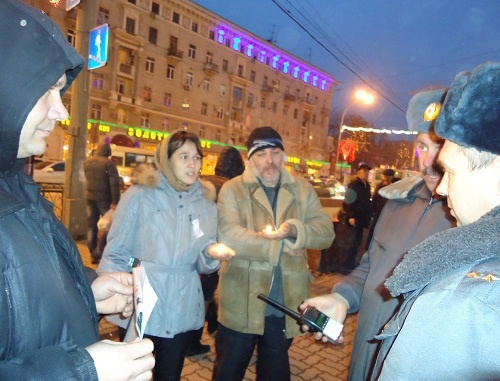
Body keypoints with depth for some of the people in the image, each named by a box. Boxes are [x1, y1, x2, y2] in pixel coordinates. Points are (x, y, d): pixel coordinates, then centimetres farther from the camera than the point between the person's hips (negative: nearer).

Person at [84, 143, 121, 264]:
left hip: (89, 196, 6)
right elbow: (114, 183, -19)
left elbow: (87, 178, 17)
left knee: (91, 226, 13)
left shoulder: (87, 162, 8)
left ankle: (93, 254, 18)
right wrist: (115, 201, -18)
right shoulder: (108, 163, -12)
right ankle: (99, 253, -2)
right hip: (104, 198, -6)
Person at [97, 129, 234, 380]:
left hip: (183, 311, 3)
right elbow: (115, 253, -4)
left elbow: (203, 266, 6)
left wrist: (211, 253, -15)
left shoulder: (206, 202, 2)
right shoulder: (140, 194, -8)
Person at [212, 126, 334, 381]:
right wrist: (281, 245, -19)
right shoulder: (233, 190, -7)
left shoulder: (303, 190, 4)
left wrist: (295, 229, -25)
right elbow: (227, 236, -21)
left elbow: (326, 232, -4)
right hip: (241, 302, -3)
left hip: (284, 303, 3)